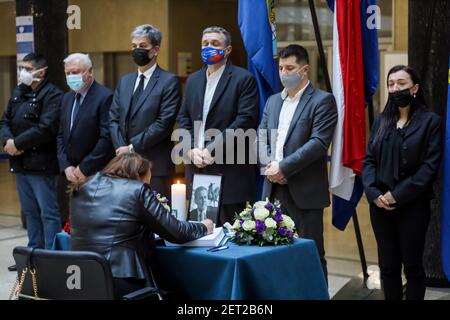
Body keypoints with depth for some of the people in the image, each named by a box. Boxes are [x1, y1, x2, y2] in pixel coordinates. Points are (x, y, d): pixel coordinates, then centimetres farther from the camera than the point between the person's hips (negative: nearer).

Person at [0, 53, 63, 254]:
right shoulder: (18, 92, 15)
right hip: (20, 163, 8)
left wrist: (17, 143, -16)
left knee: (48, 212, -3)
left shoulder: (52, 95, -11)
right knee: (30, 212, 15)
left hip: (40, 164, -8)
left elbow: (45, 129, -21)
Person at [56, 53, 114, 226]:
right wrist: (66, 167, 1)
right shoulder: (67, 98, 14)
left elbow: (107, 138, -16)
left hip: (95, 175, -7)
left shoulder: (105, 97, -10)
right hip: (70, 175, 7)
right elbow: (61, 136, 15)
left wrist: (84, 169, -12)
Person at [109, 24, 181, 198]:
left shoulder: (169, 81, -3)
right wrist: (122, 148, -4)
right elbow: (113, 119, 12)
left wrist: (132, 147, -12)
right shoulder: (124, 81, 17)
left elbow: (164, 123, -12)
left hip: (156, 165, -5)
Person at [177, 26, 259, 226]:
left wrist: (212, 150, -16)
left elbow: (246, 119, -12)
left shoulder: (243, 79, -3)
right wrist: (192, 150, -4)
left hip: (230, 171, -5)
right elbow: (183, 118, 14)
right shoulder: (193, 80, 17)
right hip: (197, 167, 6)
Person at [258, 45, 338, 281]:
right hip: (274, 188, 6)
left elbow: (319, 142, -14)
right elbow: (261, 138, 13)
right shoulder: (273, 101, 17)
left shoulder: (322, 100, -4)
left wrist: (284, 167, -17)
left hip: (305, 191, -6)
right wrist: (269, 165, -7)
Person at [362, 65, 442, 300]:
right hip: (380, 204, 4)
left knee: (412, 265, 3)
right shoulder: (382, 121, 12)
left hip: (412, 205, -4)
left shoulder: (430, 121, -2)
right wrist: (373, 193, -9)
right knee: (387, 265, 9)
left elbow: (430, 166, -10)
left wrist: (398, 195, -16)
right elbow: (369, 160, 8)